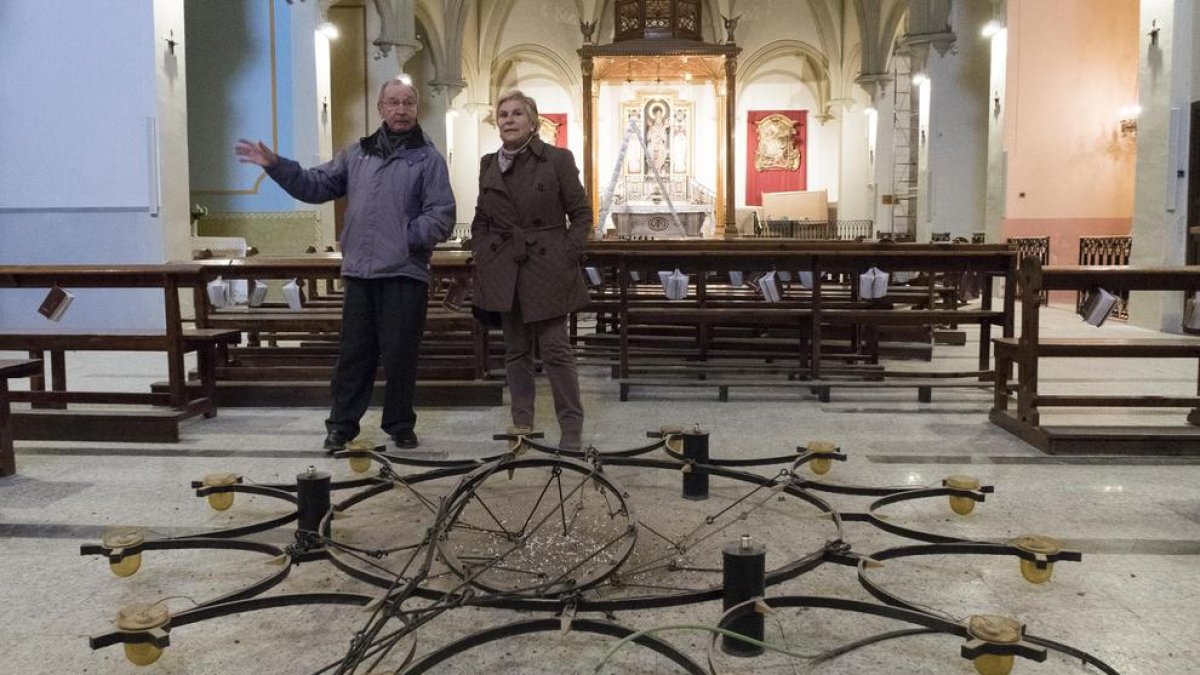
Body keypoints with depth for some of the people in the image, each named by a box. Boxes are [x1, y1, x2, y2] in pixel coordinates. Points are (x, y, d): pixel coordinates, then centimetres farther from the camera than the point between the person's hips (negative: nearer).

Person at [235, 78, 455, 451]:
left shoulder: (428, 157, 1)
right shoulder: (357, 154, 16)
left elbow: (442, 214, -8)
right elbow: (316, 185, 17)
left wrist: (407, 239, -17)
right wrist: (276, 165, 7)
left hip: (405, 273, -4)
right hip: (359, 271, 4)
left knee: (400, 355, 3)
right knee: (353, 353, 9)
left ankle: (400, 426, 17)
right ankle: (341, 425, 19)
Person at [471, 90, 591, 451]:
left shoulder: (557, 160, -3)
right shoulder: (488, 164, 10)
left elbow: (581, 212, -1)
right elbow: (481, 218, 17)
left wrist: (568, 256, -9)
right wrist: (481, 256, 6)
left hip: (547, 269, -4)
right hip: (503, 271, 4)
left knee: (556, 350, -5)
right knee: (515, 351, 9)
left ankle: (572, 429, 4)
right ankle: (522, 425, 17)